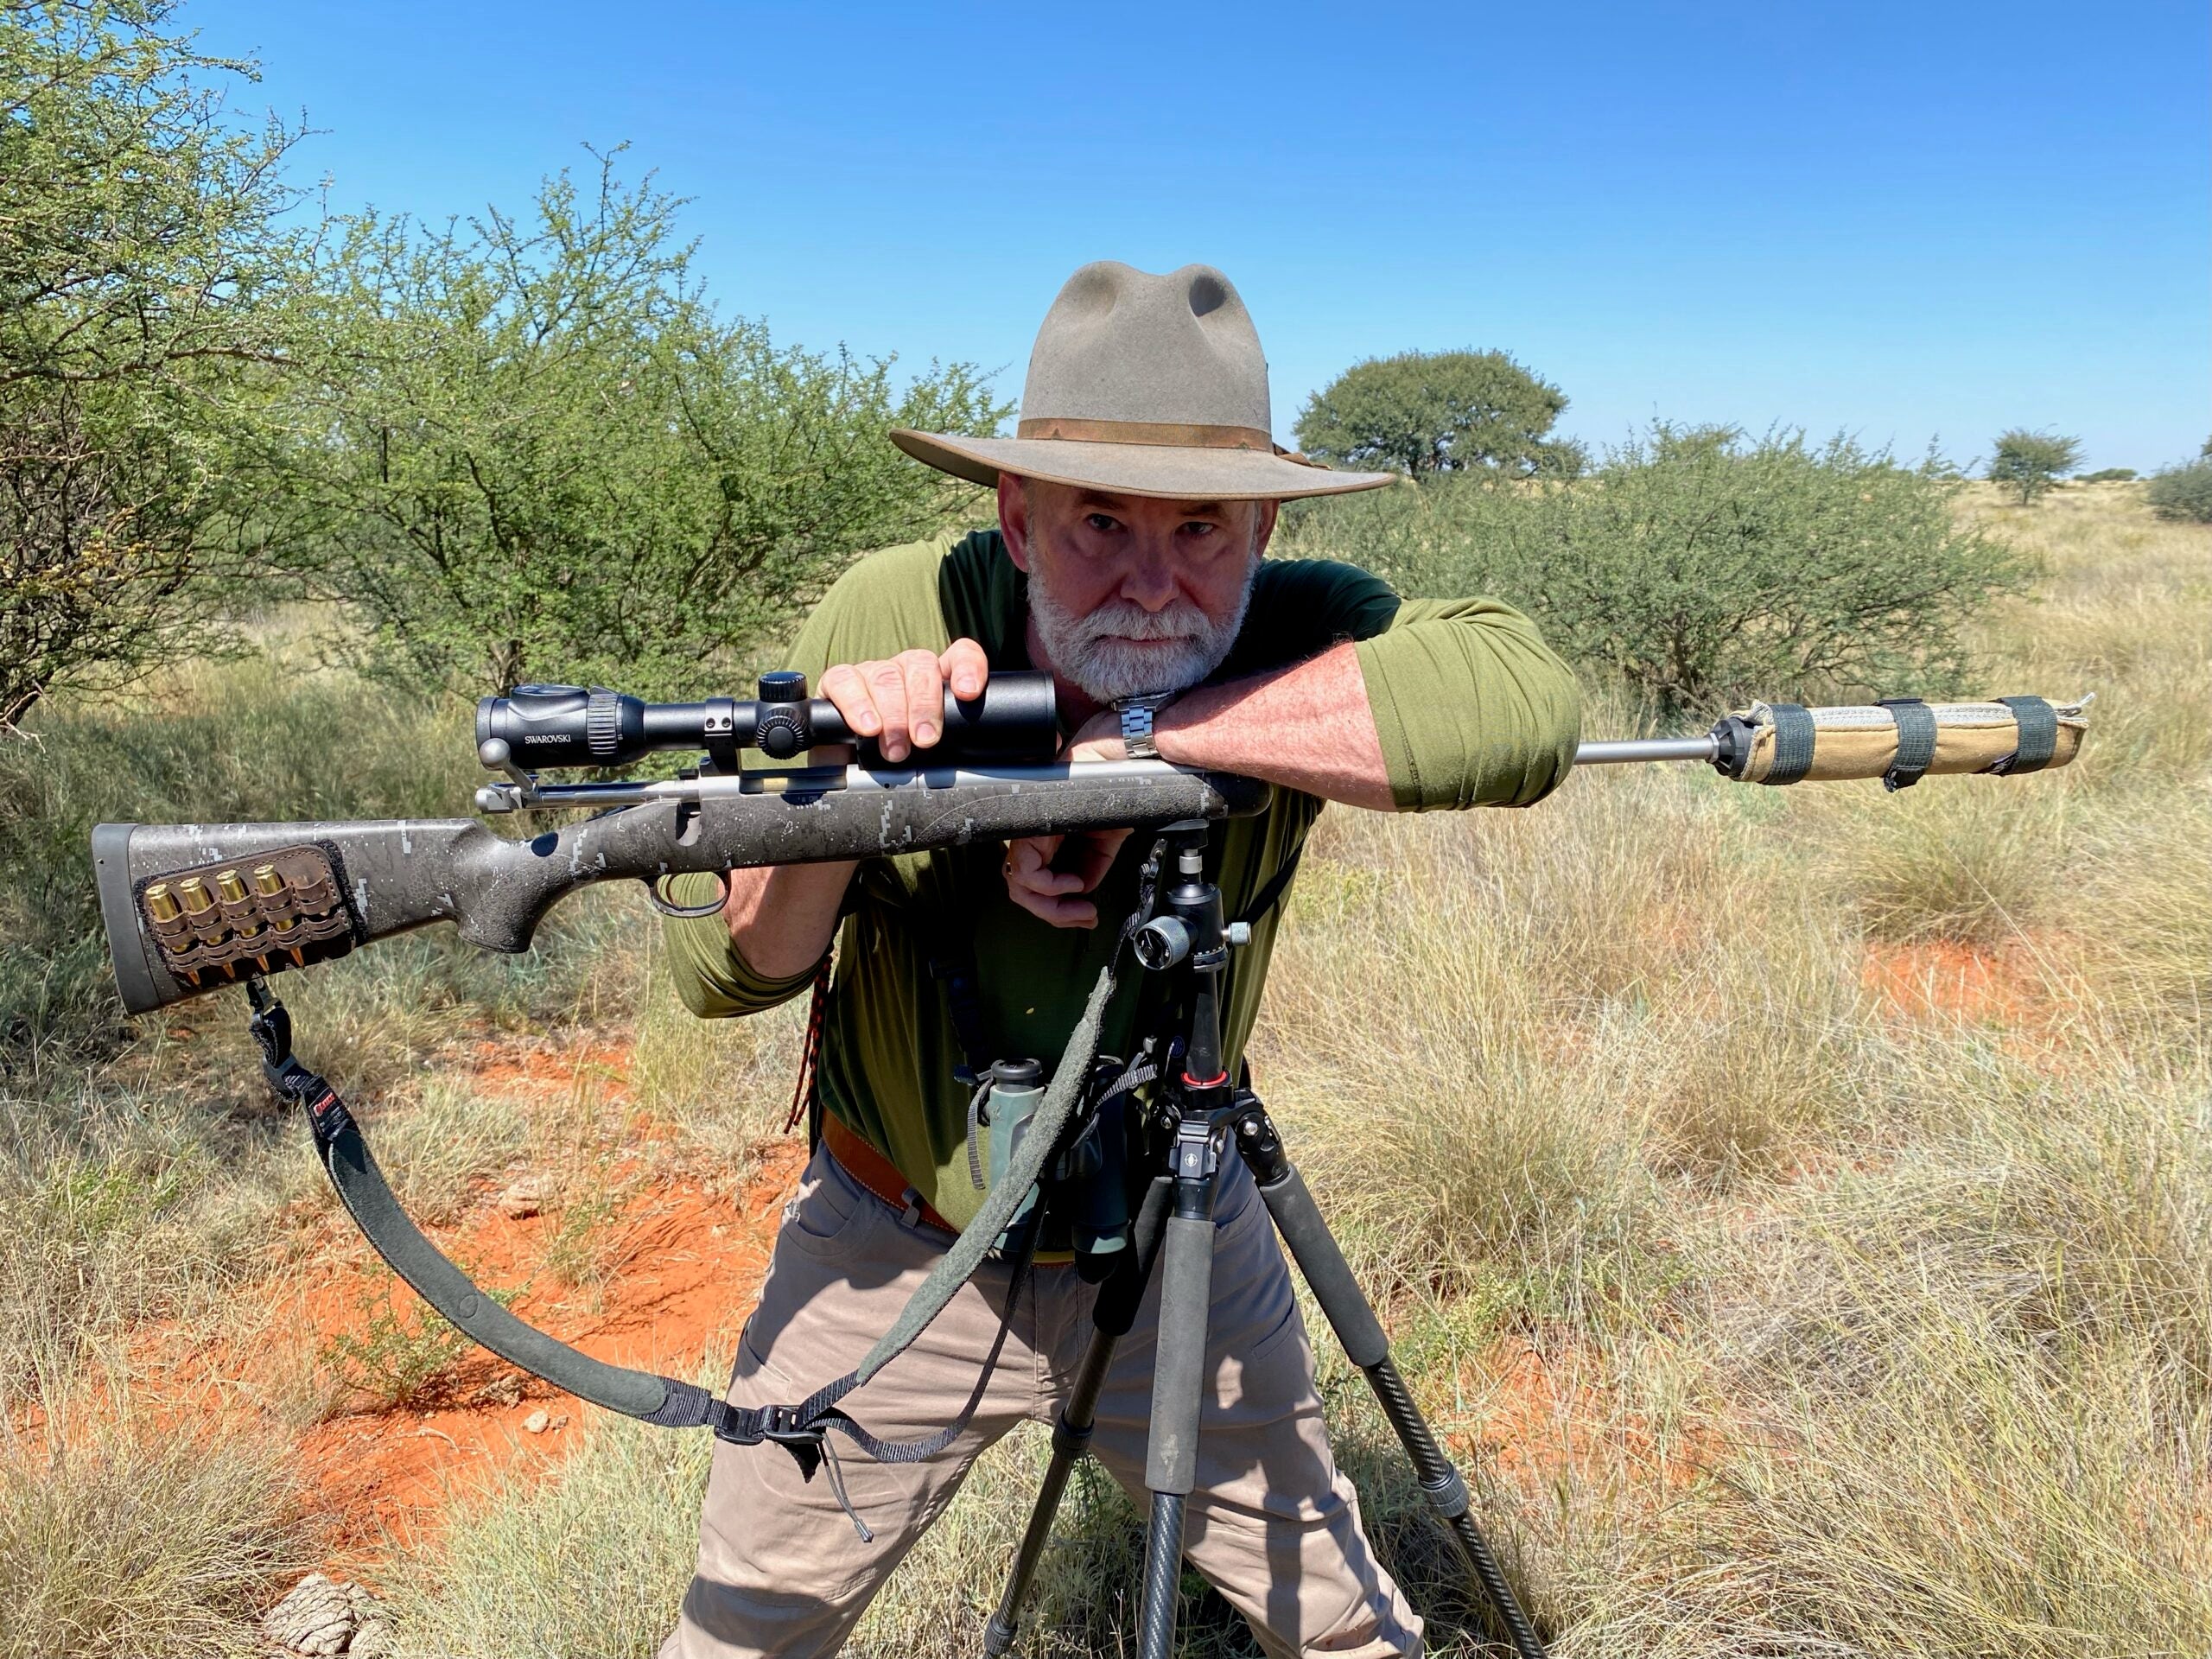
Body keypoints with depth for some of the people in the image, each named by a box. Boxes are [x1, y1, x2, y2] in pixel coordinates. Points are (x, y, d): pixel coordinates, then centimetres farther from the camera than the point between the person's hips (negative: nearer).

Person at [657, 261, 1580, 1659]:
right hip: (898, 1256, 0)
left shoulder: (1300, 634, -19)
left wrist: (1136, 735, -38)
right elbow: (724, 973, -15)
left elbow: (1528, 701, -42)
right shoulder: (890, 617, -18)